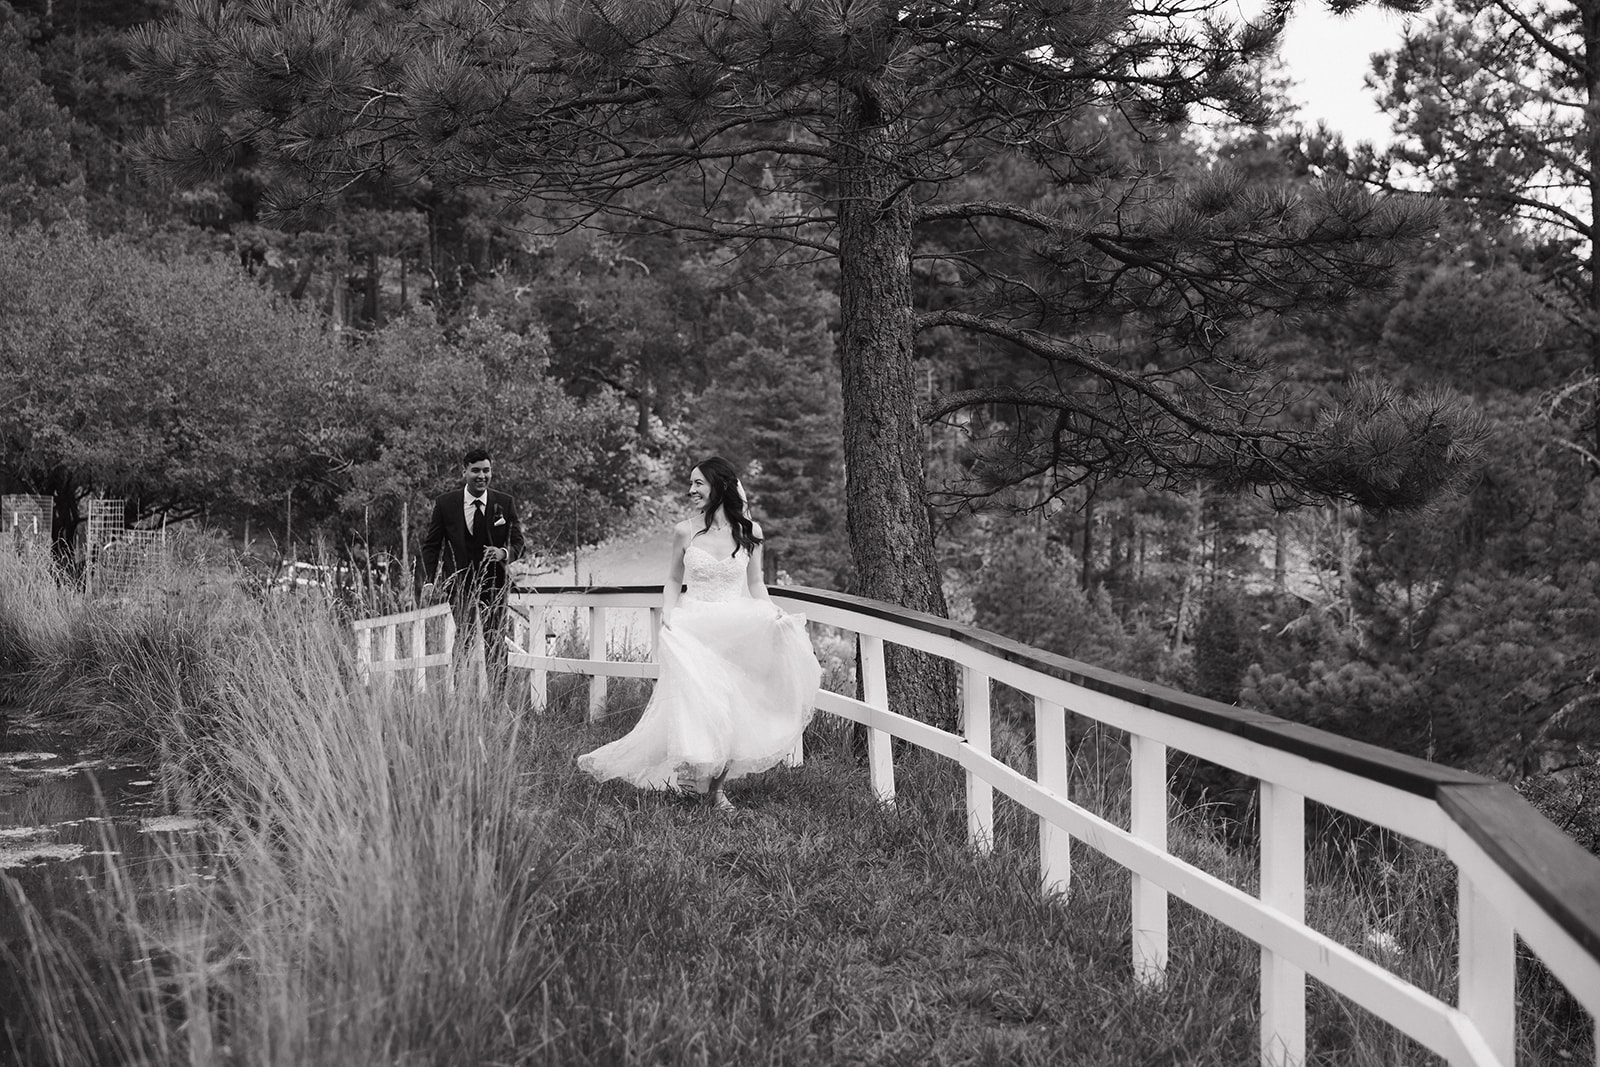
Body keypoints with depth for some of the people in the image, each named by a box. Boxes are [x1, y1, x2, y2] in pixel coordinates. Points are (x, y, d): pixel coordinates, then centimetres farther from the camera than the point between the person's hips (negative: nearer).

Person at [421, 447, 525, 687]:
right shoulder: (445, 504, -2)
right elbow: (431, 544, 3)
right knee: (462, 640, -4)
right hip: (458, 580, -1)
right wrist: (429, 581, -7)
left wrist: (504, 553, -20)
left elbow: (517, 541, 4)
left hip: (493, 580, 1)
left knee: (495, 640, 1)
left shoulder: (505, 503, 0)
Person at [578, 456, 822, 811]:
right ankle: (705, 781, -3)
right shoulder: (685, 531, 0)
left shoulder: (749, 531, 2)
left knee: (733, 707, -8)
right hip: (694, 629, -1)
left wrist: (774, 612, -6)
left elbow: (755, 585, 11)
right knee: (699, 703, -16)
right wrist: (667, 615, -5)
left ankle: (717, 784, 6)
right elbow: (673, 582, 11)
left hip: (738, 631, 1)